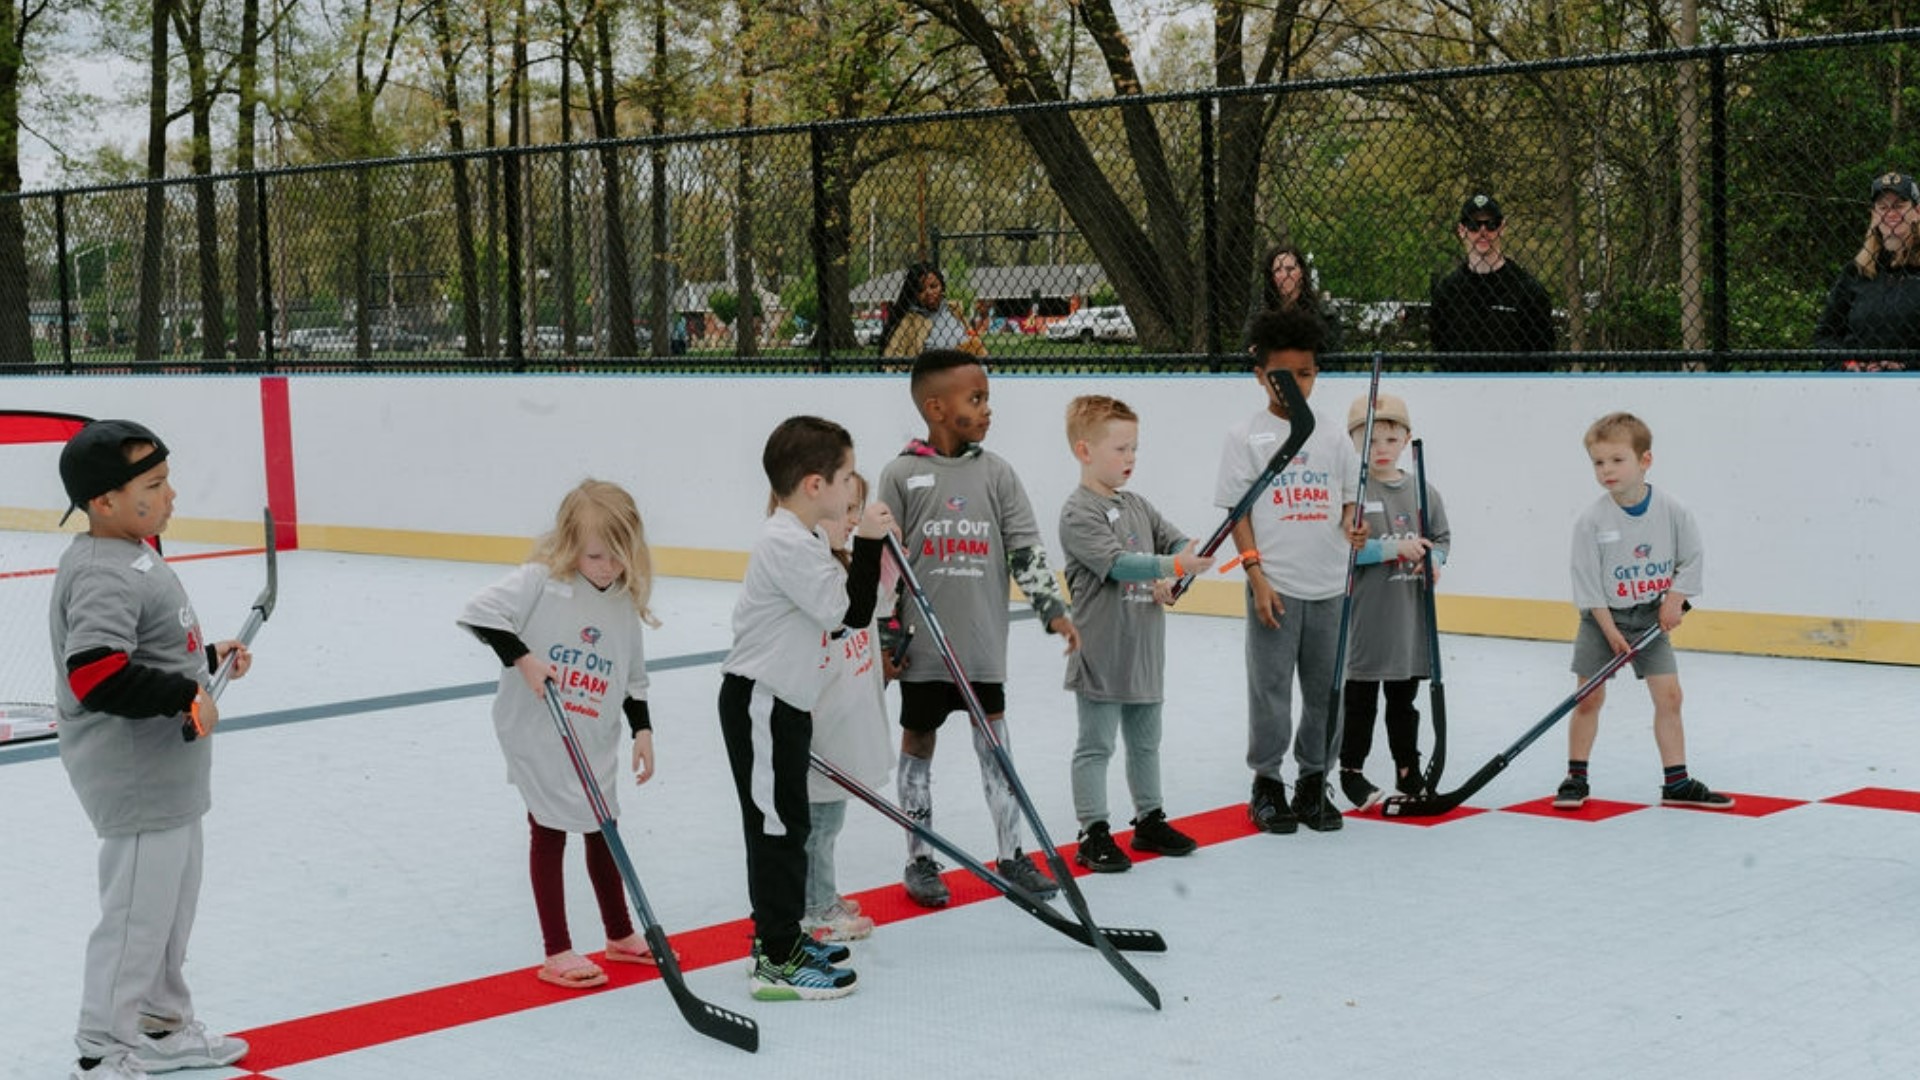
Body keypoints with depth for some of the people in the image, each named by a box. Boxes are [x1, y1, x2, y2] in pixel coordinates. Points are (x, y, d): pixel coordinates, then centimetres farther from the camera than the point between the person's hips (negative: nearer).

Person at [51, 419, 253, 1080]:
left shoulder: (134, 556, 10)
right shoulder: (103, 574, -24)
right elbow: (97, 673, -35)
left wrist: (209, 659, 13)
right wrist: (187, 698, -27)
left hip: (171, 775, 11)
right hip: (134, 778, -11)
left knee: (174, 900, 23)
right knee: (137, 915, 0)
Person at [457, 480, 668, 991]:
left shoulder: (624, 604, 3)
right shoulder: (540, 582, -15)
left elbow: (633, 679, 13)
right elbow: (480, 611, -23)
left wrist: (642, 730, 5)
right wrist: (523, 658, -28)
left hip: (595, 744, 6)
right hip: (538, 738, -6)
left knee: (602, 830, 18)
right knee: (549, 833, 3)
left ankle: (620, 936, 34)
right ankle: (557, 953, 11)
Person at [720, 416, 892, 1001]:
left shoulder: (806, 540, 12)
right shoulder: (786, 545, -22)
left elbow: (836, 618, 17)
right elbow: (850, 613, -25)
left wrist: (871, 567, 4)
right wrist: (867, 542, -22)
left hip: (786, 704, 10)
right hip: (759, 704, -10)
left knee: (789, 823, 18)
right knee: (778, 826, -6)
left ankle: (782, 935, 30)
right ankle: (776, 963, -1)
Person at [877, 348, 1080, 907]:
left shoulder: (996, 472, 2)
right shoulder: (902, 475, -5)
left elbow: (1026, 549, 3)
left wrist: (1053, 609, -7)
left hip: (983, 640, 2)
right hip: (923, 643, -2)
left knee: (994, 737, 6)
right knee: (918, 740, 8)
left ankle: (1011, 854, 16)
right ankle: (920, 860, 19)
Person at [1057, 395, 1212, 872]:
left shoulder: (1137, 506, 12)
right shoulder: (1079, 513, -14)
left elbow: (1180, 543, 11)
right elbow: (1117, 563, -25)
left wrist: (1172, 581, -9)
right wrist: (1174, 566, -34)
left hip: (1145, 652, 8)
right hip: (1102, 657, -8)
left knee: (1145, 741, 18)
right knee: (1096, 745, 1)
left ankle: (1149, 820, 31)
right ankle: (1093, 834, 7)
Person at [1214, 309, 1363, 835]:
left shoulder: (1332, 439, 9)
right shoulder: (1246, 437, -1)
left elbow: (1349, 502, 12)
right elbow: (1237, 513, -3)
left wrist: (1353, 530, -11)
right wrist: (1257, 575, -10)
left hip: (1329, 588, 3)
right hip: (1275, 588, -3)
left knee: (1326, 690, 9)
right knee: (1270, 688, 2)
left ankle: (1313, 782, 22)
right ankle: (1266, 784, 15)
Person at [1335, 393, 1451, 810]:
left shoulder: (1422, 492, 7)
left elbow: (1442, 538, 15)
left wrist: (1433, 558, -7)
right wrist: (1395, 548, -22)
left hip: (1410, 618, 5)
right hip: (1364, 616, -5)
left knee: (1404, 700, 15)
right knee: (1360, 699, 4)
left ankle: (1408, 772, 23)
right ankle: (1352, 772, 14)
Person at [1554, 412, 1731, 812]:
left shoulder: (1671, 510, -11)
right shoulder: (1592, 522, -15)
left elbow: (1692, 559, 1)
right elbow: (1588, 584, -12)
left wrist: (1675, 600, -10)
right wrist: (1611, 632, -14)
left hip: (1652, 617, 2)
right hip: (1604, 618, -2)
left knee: (1669, 694, 0)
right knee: (1590, 697, -1)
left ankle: (1676, 782, 8)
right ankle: (1576, 778, 12)